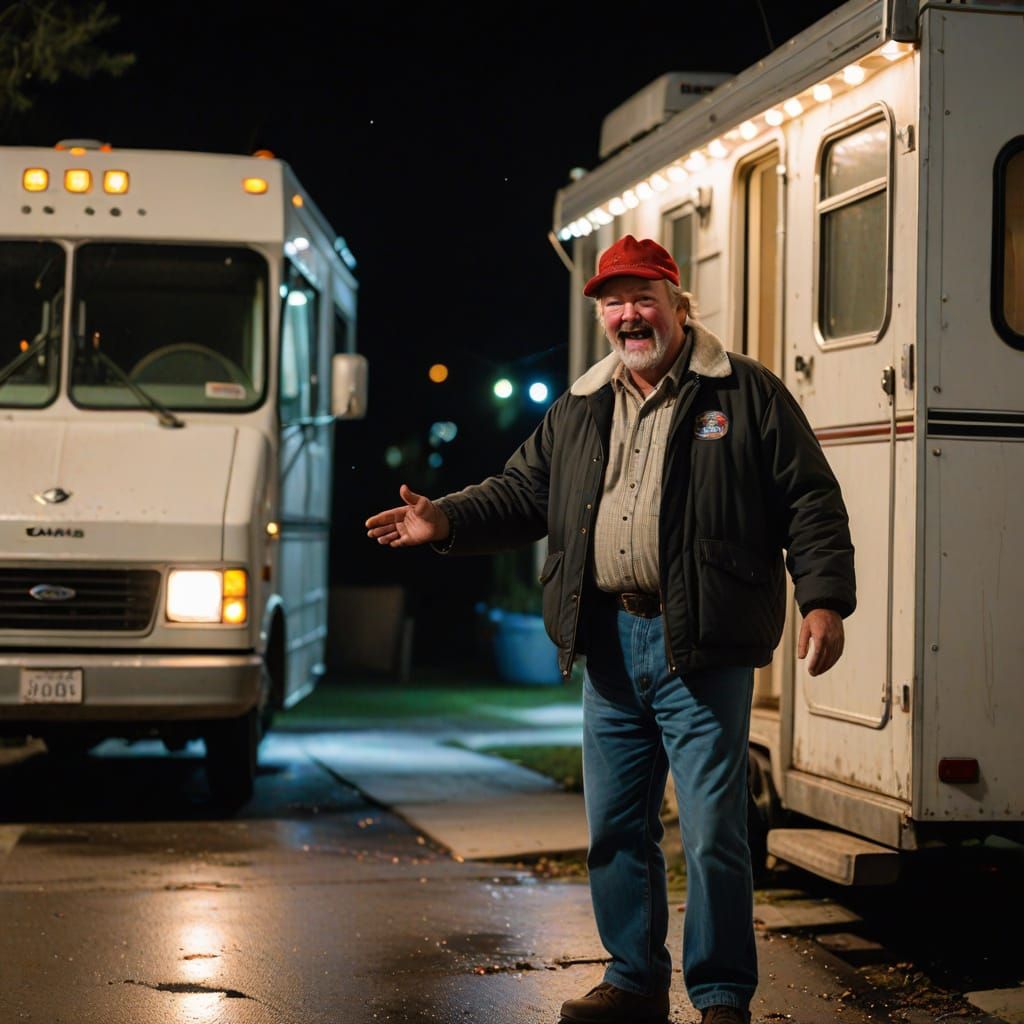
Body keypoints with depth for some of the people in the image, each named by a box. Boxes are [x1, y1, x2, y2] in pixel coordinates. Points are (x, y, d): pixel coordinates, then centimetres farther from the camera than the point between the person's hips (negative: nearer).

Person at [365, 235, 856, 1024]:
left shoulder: (748, 395, 0)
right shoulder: (577, 413, 17)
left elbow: (812, 503, -3)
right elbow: (521, 493, 19)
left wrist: (824, 600, -13)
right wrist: (447, 521, 3)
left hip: (702, 651, -5)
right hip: (609, 646, 6)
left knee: (712, 832, -4)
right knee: (614, 827, 12)